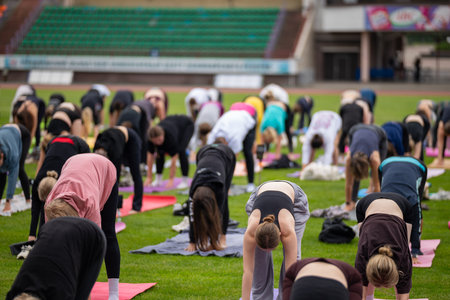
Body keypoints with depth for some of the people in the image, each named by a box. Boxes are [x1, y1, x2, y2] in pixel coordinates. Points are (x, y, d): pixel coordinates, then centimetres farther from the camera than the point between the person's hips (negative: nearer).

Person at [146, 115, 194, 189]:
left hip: (187, 125, -5)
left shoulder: (171, 136, -43)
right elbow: (150, 156, -21)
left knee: (181, 151, -24)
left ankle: (185, 181, -15)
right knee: (160, 152, -11)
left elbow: (174, 158, -37)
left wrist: (171, 179, -35)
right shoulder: (152, 137, -30)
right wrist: (149, 177, -20)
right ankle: (158, 179, 1)